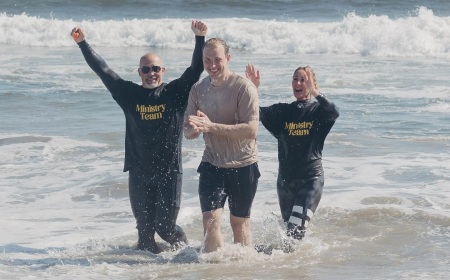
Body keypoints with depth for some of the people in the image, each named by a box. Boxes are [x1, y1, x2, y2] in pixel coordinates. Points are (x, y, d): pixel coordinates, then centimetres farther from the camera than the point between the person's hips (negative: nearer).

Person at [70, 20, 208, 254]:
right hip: (139, 172, 2)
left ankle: (181, 243, 29)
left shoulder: (176, 92, 1)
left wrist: (200, 38, -18)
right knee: (144, 226, 7)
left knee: (165, 225, 0)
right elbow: (102, 70, 6)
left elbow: (196, 69, -7)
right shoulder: (129, 94, 5)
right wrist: (82, 44, 3)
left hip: (169, 171, -2)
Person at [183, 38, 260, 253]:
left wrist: (211, 126, -27)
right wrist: (194, 128, -22)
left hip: (243, 165, -3)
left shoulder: (243, 87, -13)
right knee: (210, 220, -10)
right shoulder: (198, 89, 3)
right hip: (212, 164, 3)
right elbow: (187, 132, 4)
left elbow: (251, 130, -22)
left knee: (239, 222, 8)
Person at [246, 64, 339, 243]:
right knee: (290, 227, 16)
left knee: (296, 228, -17)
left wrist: (314, 92, -35)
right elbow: (258, 113, -7)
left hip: (311, 178, -4)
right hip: (285, 178, 5)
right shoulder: (283, 111, 7)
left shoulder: (318, 111, -2)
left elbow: (334, 113, -24)